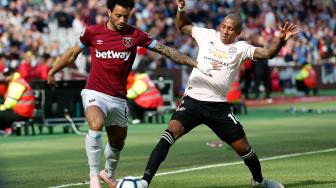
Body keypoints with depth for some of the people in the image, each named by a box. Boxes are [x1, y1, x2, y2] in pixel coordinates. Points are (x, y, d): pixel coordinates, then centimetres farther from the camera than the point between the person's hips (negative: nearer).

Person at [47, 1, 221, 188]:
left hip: (118, 99, 3)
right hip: (95, 94, -3)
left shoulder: (135, 35, -2)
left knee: (118, 143, 16)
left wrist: (196, 64, -10)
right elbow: (73, 53, 12)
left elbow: (166, 50, -3)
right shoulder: (92, 32, -4)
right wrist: (53, 72, 22)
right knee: (96, 125, -32)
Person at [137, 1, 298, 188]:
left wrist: (281, 39, -30)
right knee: (171, 132, -24)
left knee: (243, 147, 7)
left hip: (218, 105, 1)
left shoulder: (240, 48, 2)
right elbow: (183, 25, 21)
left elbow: (267, 53, -13)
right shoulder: (208, 35, 7)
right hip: (193, 100, -1)